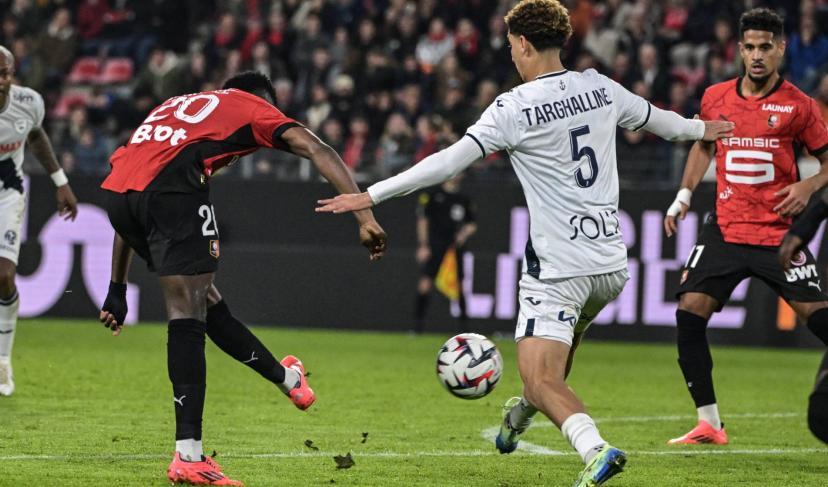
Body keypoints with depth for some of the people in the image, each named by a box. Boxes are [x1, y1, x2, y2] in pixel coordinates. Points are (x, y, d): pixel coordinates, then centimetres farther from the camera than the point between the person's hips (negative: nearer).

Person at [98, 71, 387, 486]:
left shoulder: (177, 105, 38)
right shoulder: (257, 108, 23)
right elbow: (318, 152, 5)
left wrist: (117, 288, 39)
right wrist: (365, 215, -4)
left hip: (116, 188, 7)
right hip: (171, 187, -6)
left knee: (203, 299, 19)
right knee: (187, 312, -5)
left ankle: (284, 377, 38)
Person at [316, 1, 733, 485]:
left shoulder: (513, 108, -12)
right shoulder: (600, 88, 5)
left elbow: (450, 161, -18)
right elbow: (654, 117, 24)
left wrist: (371, 195, -15)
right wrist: (699, 128, 46)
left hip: (558, 268, -7)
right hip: (612, 263, 7)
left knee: (542, 383, -11)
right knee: (564, 338, 34)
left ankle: (594, 447, -35)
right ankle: (524, 412, 56)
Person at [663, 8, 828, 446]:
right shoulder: (715, 98, 6)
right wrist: (684, 195, 14)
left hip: (779, 231, -3)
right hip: (725, 228, 3)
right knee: (689, 313, -7)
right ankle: (709, 424, 3)